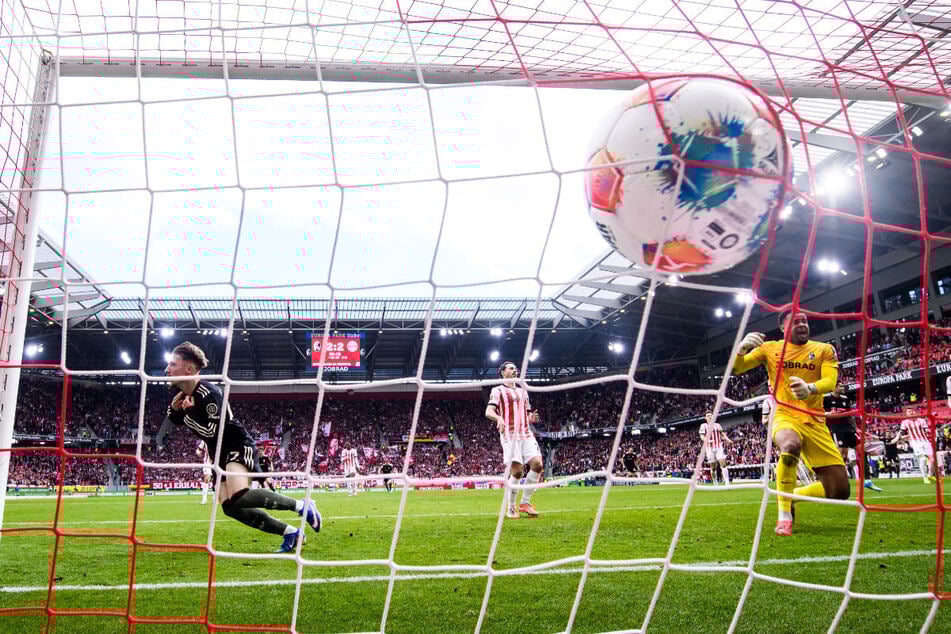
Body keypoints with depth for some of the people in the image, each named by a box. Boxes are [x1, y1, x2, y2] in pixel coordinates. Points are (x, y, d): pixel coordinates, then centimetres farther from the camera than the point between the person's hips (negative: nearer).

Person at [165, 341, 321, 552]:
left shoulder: (208, 393, -24)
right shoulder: (179, 391, 1)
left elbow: (211, 432, -28)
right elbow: (175, 419, 19)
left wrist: (187, 411, -23)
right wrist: (174, 407, -3)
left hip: (238, 446, -10)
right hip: (220, 454, 10)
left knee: (238, 498, -32)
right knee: (230, 507, 2)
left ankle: (301, 505, -17)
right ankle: (290, 533, 10)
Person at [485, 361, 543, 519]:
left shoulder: (523, 391, 25)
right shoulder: (498, 390, 6)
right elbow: (488, 412, -6)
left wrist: (531, 417, 3)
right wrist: (499, 418, -29)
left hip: (526, 433, 6)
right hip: (510, 434, -6)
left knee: (537, 464, -12)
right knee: (517, 471, -13)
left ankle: (525, 503, 1)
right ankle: (510, 508, 4)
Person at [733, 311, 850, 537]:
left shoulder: (824, 350, 5)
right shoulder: (770, 348, 5)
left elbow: (830, 381, -11)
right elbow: (737, 368, 0)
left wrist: (810, 388, -36)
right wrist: (741, 349, -25)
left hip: (815, 422, 3)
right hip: (784, 416, -2)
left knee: (839, 490, -5)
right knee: (791, 445, -41)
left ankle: (791, 496, 24)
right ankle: (784, 515, -22)